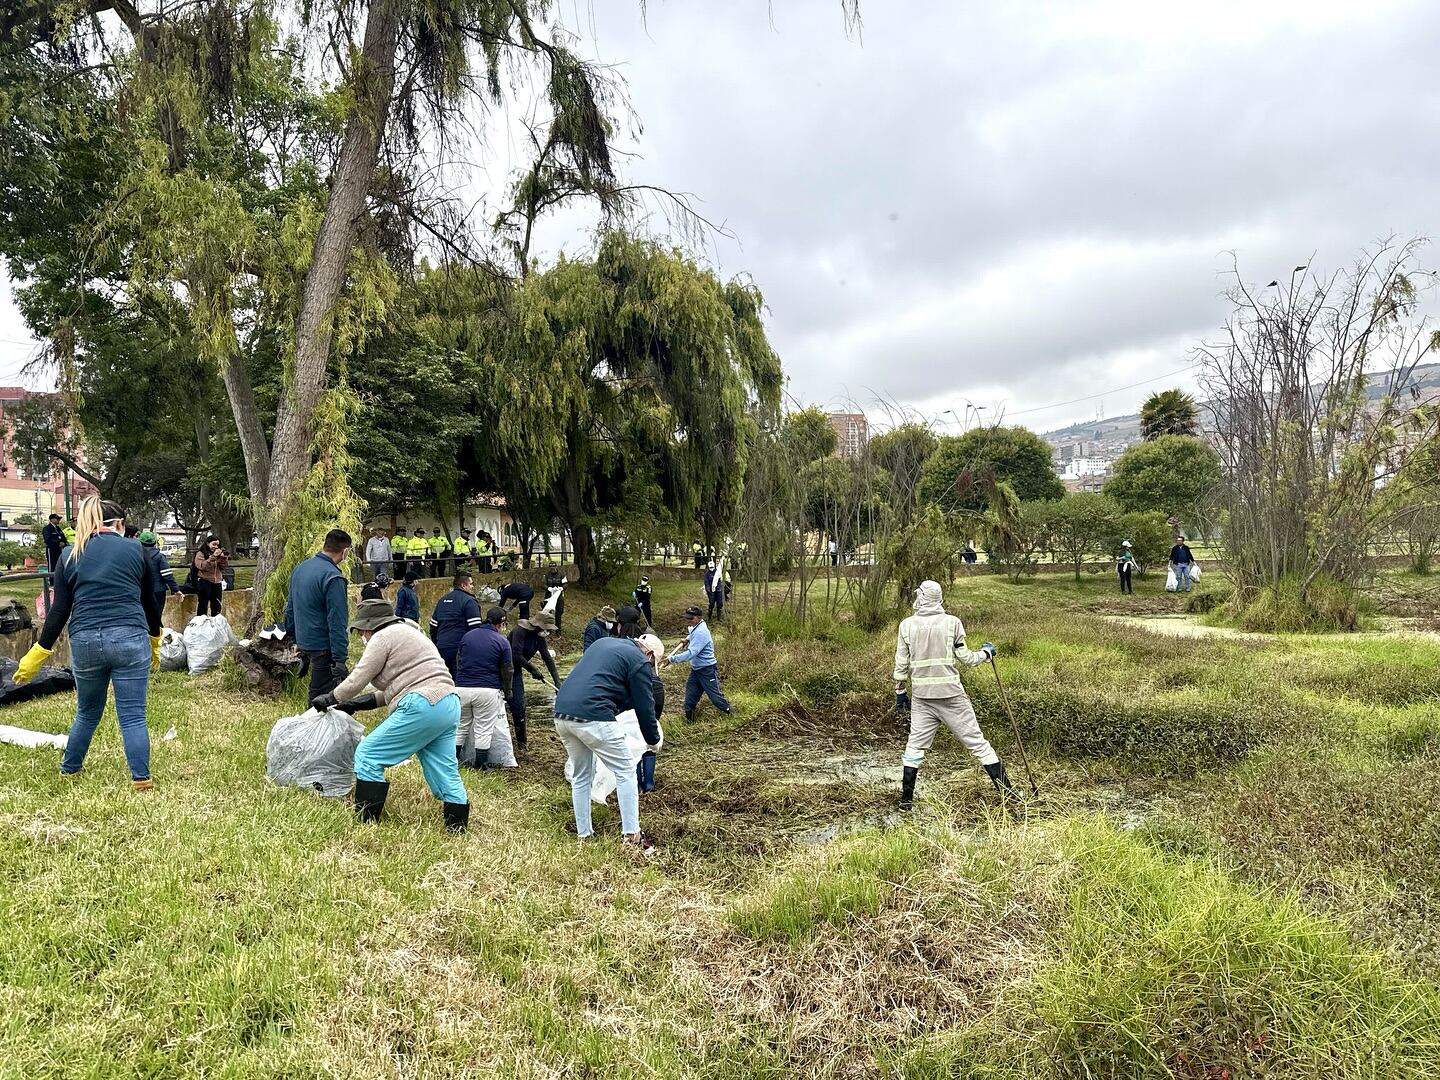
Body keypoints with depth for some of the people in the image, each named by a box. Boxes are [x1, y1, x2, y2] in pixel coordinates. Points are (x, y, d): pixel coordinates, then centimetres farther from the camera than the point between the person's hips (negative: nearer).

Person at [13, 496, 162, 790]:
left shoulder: (69, 554, 11)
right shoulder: (136, 549, 6)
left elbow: (59, 610, 7)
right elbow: (151, 603, 12)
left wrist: (36, 657, 14)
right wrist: (154, 644, 25)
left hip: (85, 641, 3)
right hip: (130, 638, -2)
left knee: (87, 712, 23)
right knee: (132, 715, 3)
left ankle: (68, 769, 37)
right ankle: (141, 778, 3)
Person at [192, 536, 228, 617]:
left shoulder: (218, 554, 15)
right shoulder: (200, 554, -2)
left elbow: (224, 566, 10)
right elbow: (202, 566, -17)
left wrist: (224, 557, -7)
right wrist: (213, 556, -21)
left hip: (217, 583, 5)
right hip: (204, 582, -5)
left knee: (217, 607, 9)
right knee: (203, 605, 0)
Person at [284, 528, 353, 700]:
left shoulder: (299, 569, 8)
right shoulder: (333, 578, -19)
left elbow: (290, 609, 18)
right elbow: (337, 622, -21)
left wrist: (296, 640, 27)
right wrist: (340, 660, -21)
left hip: (303, 641, 8)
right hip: (324, 647, -8)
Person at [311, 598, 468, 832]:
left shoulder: (383, 637, 0)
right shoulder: (407, 632, 29)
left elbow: (356, 681, 0)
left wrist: (328, 699, 17)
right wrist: (360, 704, 28)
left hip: (422, 708, -9)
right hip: (450, 706, 9)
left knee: (368, 756, 2)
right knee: (444, 772, 10)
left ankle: (367, 823, 5)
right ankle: (458, 829, 10)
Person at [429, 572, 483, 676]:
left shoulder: (443, 600, 16)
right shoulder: (469, 601, -9)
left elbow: (433, 626, 20)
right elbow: (476, 628, -15)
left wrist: (437, 645, 28)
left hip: (442, 649, 7)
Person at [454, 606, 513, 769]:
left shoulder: (467, 636, 9)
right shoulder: (502, 642, -4)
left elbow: (458, 662, 19)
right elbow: (508, 671, -1)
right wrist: (506, 692, 14)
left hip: (462, 688, 4)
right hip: (488, 690, -4)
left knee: (460, 726, 17)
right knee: (484, 729, 6)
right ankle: (480, 764, 10)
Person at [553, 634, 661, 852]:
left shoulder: (603, 643, 25)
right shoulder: (639, 661, 3)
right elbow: (644, 706, 6)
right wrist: (653, 740, 21)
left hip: (561, 712, 8)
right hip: (592, 717, -7)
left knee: (581, 776, 21)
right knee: (625, 771, 6)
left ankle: (583, 833, 26)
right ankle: (631, 836, 4)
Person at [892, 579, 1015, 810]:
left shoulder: (907, 625, 0)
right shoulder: (952, 622, -5)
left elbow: (901, 663, 4)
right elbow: (964, 659, -2)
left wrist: (900, 691, 15)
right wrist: (986, 652, 17)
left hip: (922, 696, 2)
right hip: (951, 695, -2)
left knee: (915, 745, 10)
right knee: (977, 741, 5)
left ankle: (906, 798, 12)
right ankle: (1005, 790, 10)